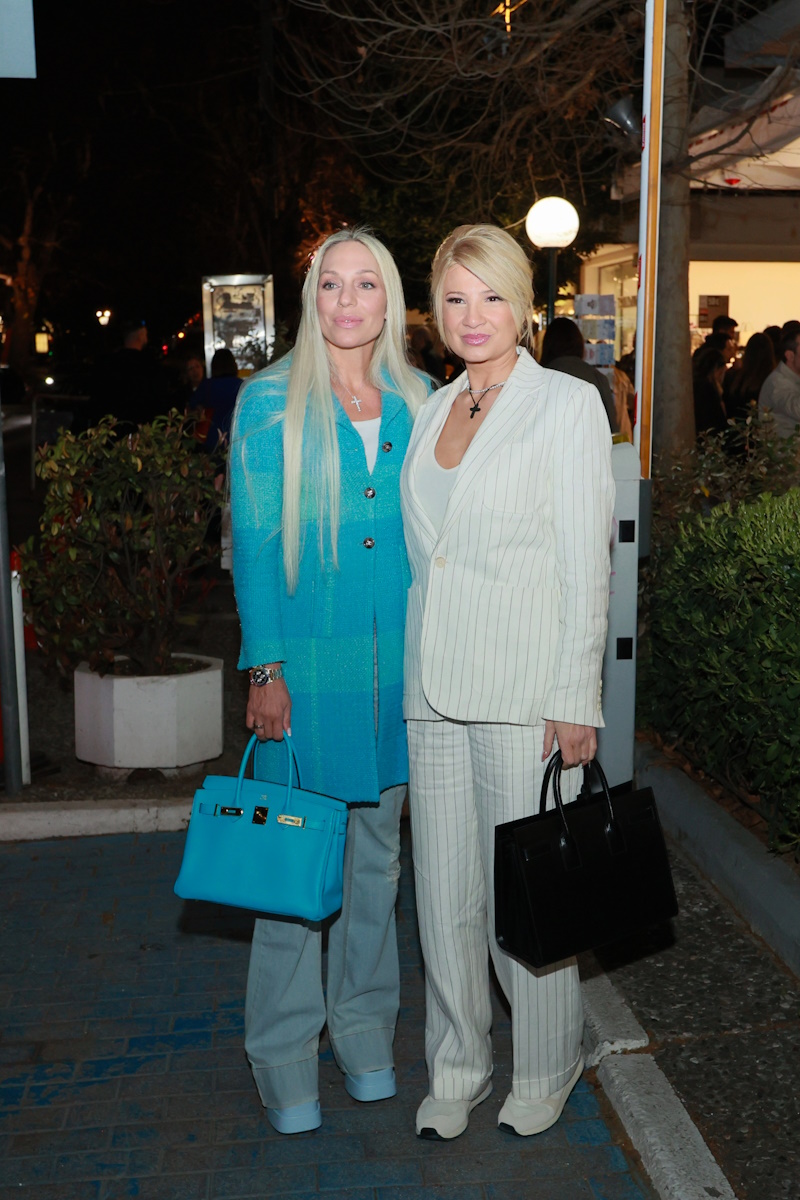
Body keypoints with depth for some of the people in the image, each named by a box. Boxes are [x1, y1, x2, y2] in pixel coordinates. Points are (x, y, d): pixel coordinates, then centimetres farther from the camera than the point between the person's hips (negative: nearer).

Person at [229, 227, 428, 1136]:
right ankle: (285, 1059, 20)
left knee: (377, 848, 14)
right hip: (307, 660, -3)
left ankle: (363, 1029, 32)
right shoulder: (270, 401, -3)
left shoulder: (419, 402, 7)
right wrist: (265, 668, -10)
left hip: (399, 660, 4)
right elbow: (253, 541, -5)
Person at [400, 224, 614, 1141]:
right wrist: (413, 674, 15)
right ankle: (456, 1067, 31)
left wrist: (575, 703, -11)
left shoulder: (567, 404, -5)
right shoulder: (432, 411, 13)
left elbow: (586, 567, -8)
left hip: (524, 693, -5)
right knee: (444, 893, 12)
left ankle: (545, 1069, 28)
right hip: (433, 689, 6)